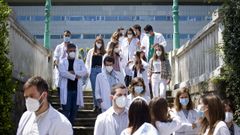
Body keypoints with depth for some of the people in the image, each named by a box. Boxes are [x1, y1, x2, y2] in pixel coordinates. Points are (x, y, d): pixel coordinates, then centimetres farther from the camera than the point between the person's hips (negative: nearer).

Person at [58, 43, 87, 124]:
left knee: (74, 110, 6)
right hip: (66, 89, -2)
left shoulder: (80, 62, 11)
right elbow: (62, 72, -11)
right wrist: (75, 76, -12)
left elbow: (84, 72, -4)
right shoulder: (63, 62, 6)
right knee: (66, 110, -4)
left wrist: (73, 72, -14)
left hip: (77, 89, 2)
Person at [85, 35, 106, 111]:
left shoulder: (104, 52, 4)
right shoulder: (91, 51, 10)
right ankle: (96, 105, 12)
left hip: (101, 70, -2)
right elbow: (87, 62, 10)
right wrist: (88, 71, -1)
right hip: (93, 70, 2)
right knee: (94, 88, 5)